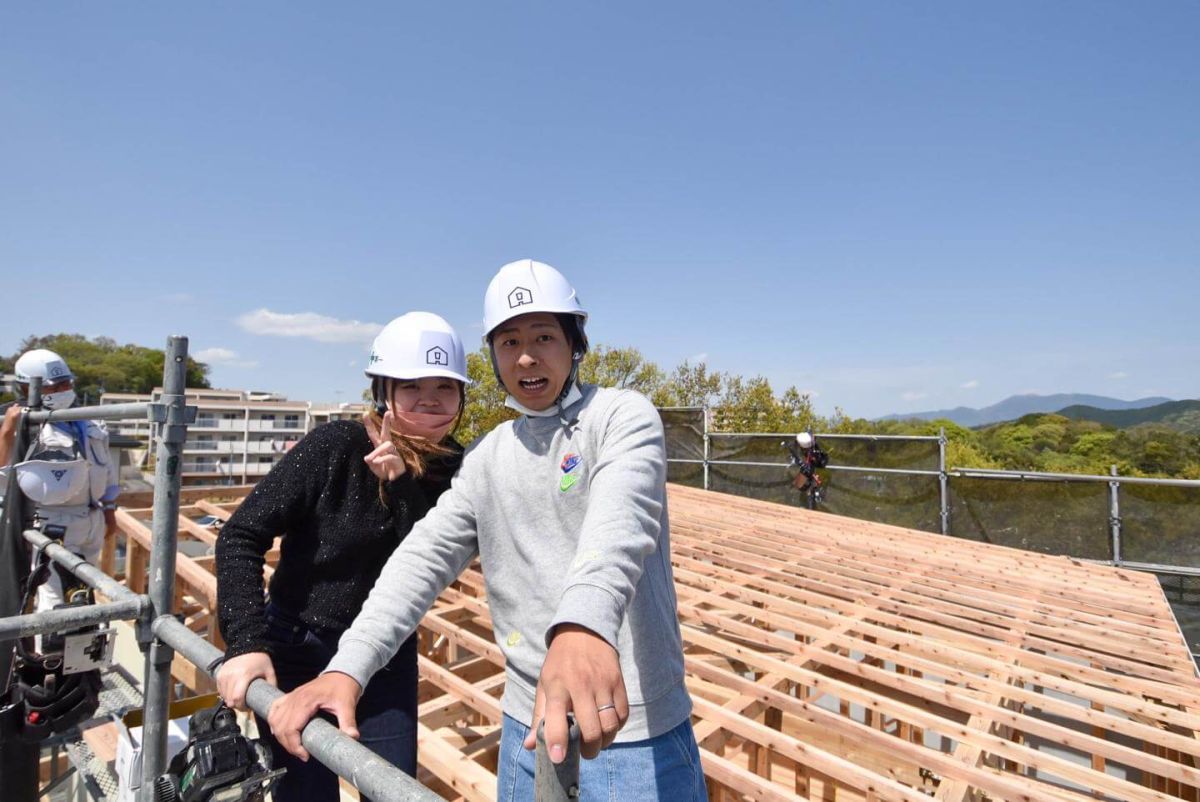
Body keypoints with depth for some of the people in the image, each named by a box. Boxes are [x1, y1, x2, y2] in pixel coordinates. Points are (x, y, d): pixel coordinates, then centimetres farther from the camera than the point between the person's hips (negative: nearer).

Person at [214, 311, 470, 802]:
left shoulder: (453, 468, -9)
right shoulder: (336, 445, -19)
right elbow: (241, 537, -16)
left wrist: (402, 484, -29)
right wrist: (246, 641, -25)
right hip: (298, 652, -3)